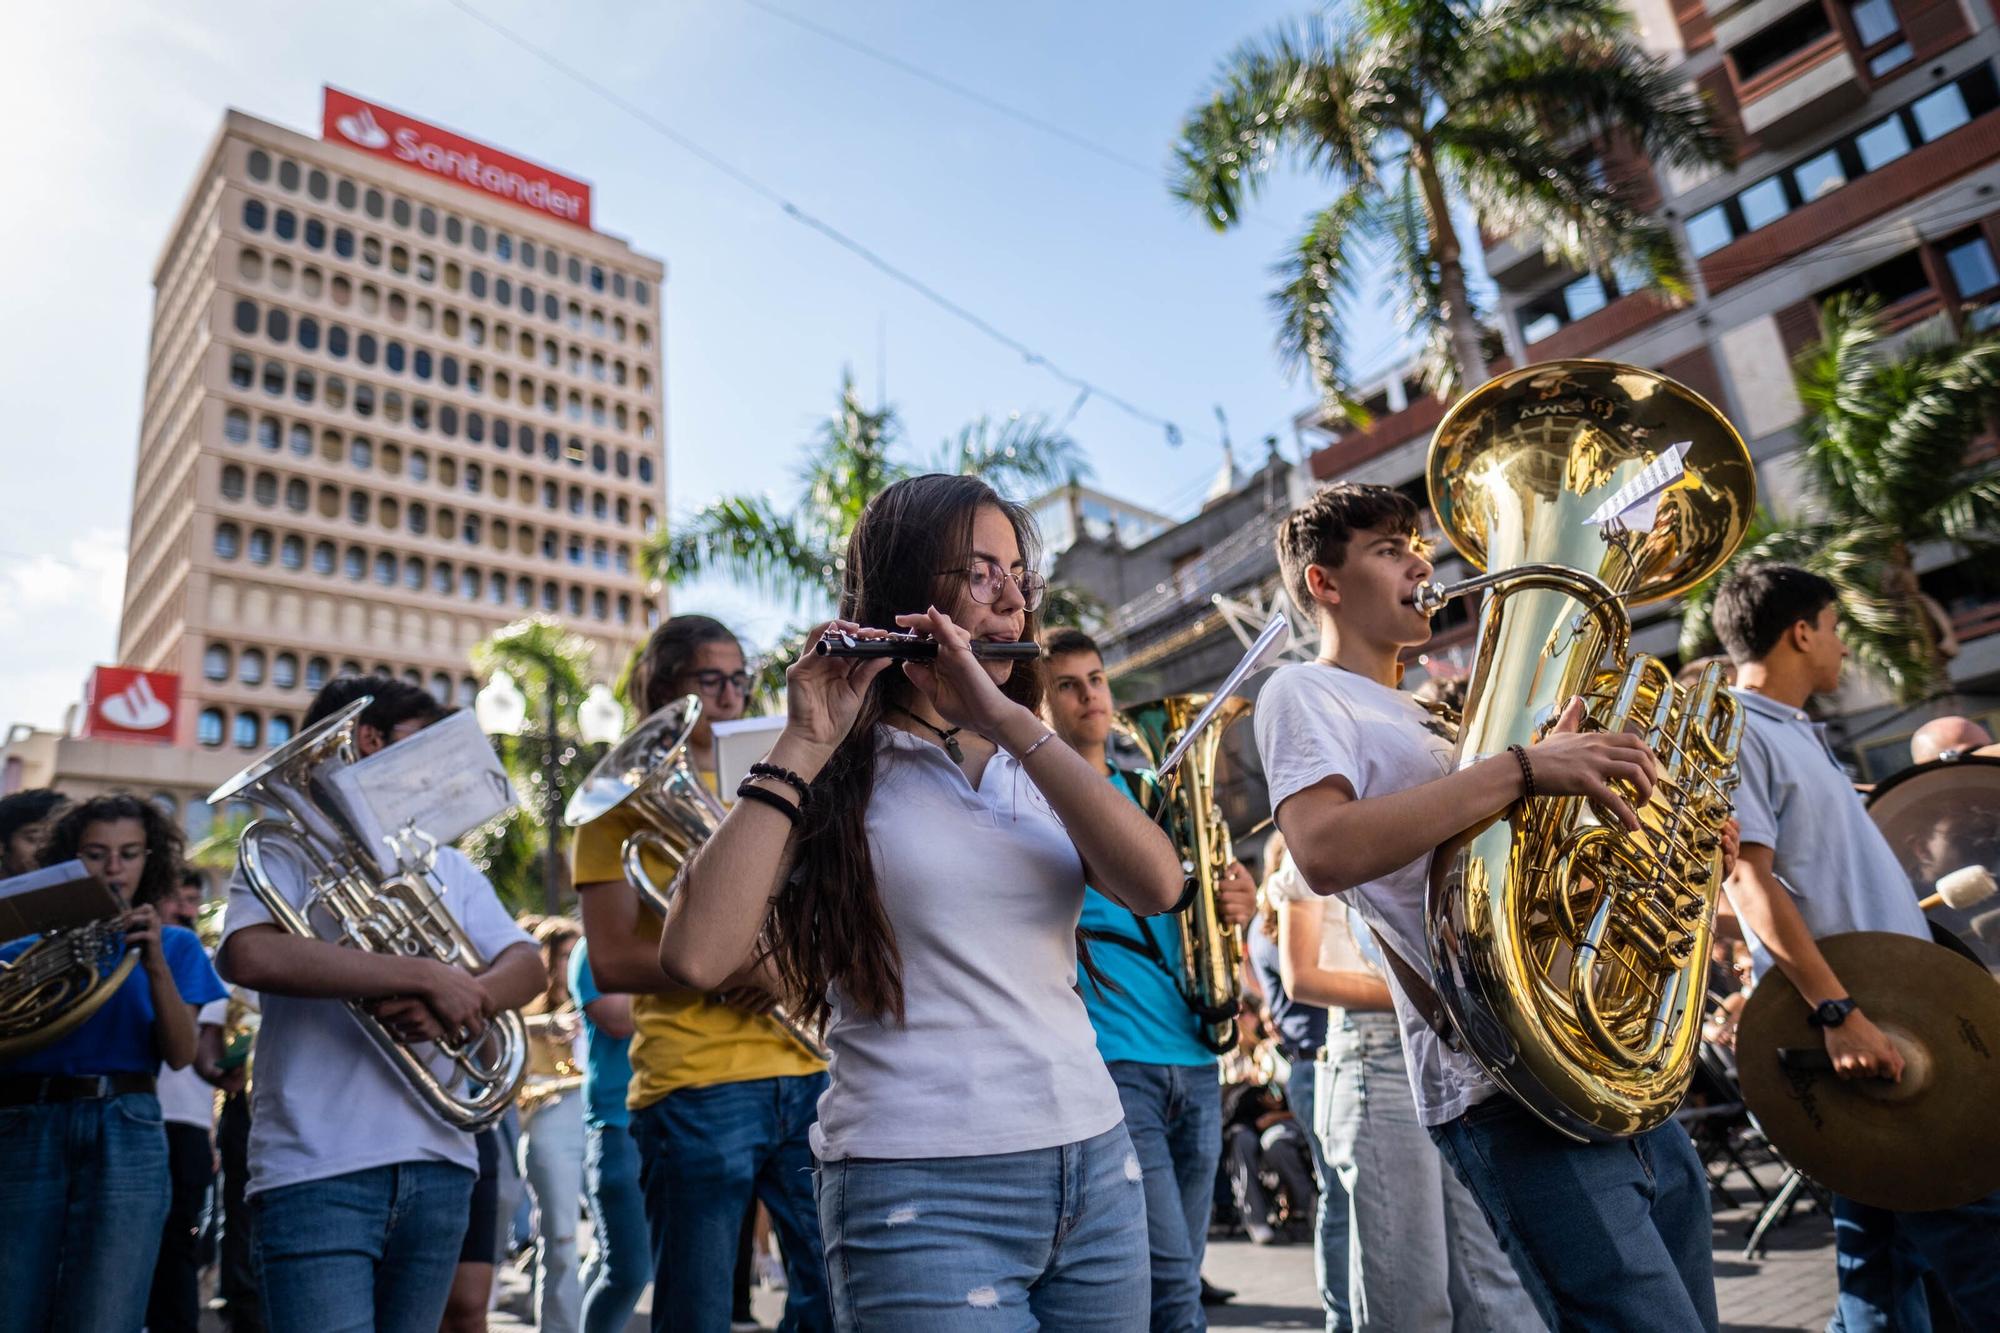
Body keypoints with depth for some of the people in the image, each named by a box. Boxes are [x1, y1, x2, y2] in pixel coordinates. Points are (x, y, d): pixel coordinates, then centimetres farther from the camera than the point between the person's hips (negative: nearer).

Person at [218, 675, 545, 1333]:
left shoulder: (447, 864, 18)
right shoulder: (290, 846, 2)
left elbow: (526, 964, 7)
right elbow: (249, 955, -19)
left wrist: (459, 1002, -16)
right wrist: (427, 974, -20)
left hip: (439, 1164, 5)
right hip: (319, 1171, -5)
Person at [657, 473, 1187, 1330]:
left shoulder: (1038, 768, 10)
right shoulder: (835, 774, -4)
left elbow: (1157, 887, -9)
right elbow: (695, 957, -18)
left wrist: (1008, 718, -15)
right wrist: (803, 747, -18)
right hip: (920, 1191, -4)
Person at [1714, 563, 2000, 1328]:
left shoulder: (1798, 733, 19)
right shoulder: (1735, 731, -11)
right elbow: (1750, 881, -20)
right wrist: (1838, 1011, -26)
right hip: (1855, 1014, -10)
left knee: (1883, 1238, 14)